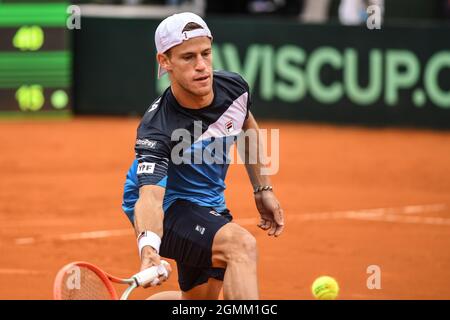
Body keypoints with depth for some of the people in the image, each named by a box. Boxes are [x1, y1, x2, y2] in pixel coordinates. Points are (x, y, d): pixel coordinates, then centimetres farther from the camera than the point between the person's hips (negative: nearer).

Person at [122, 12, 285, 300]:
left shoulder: (234, 87, -14)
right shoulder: (156, 130, -33)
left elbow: (248, 127, 10)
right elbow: (150, 197, -45)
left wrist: (263, 190, 12)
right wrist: (148, 248, -65)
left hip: (209, 203, 8)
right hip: (167, 206, -8)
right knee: (241, 244, -34)